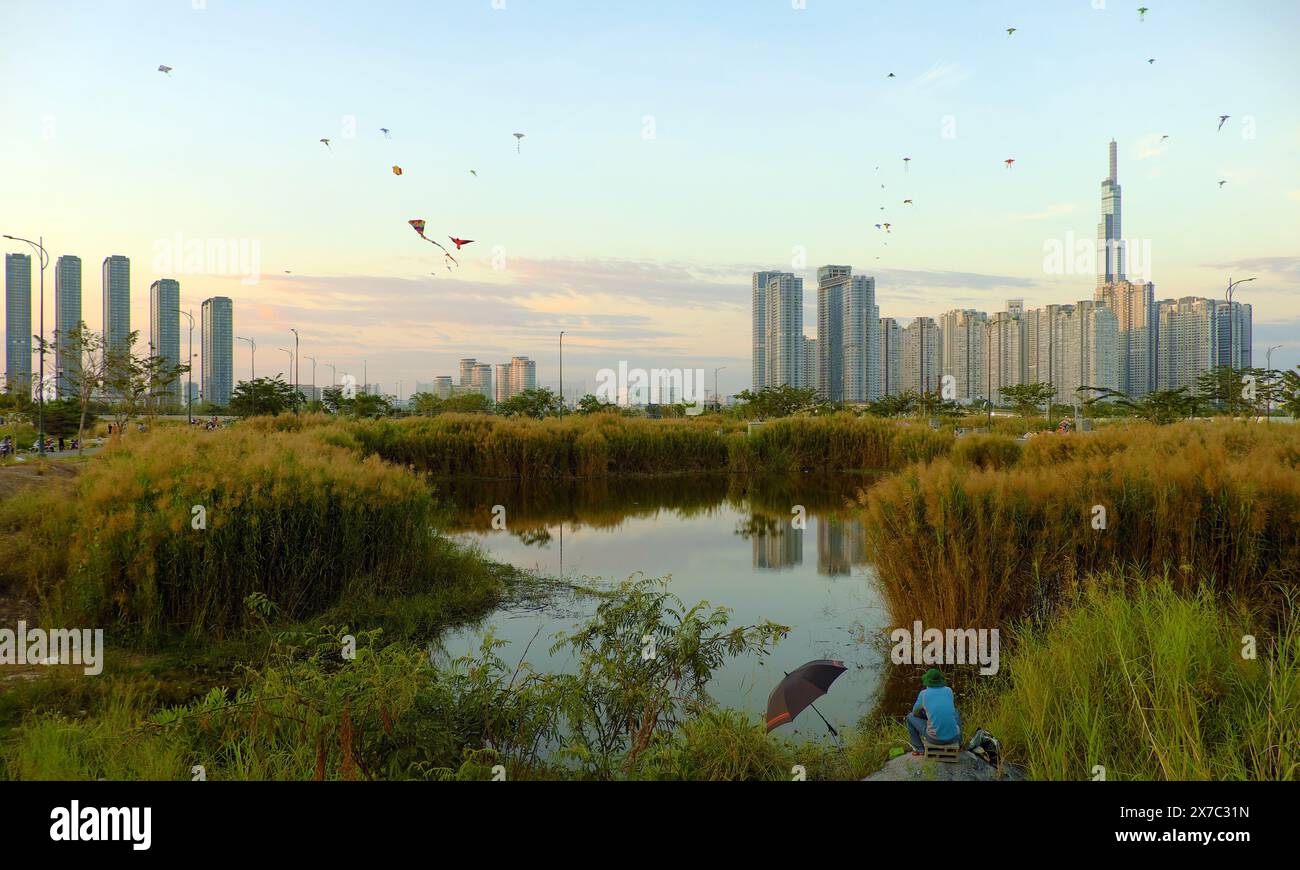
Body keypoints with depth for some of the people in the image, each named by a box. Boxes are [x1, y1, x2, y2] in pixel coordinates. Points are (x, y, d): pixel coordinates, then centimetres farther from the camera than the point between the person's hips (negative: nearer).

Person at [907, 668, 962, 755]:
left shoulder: (923, 694, -2)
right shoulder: (949, 690, 7)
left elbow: (915, 713, 15)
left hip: (935, 737, -3)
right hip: (953, 736, 3)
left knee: (910, 717, 22)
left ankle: (920, 749, 28)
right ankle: (958, 744, 40)